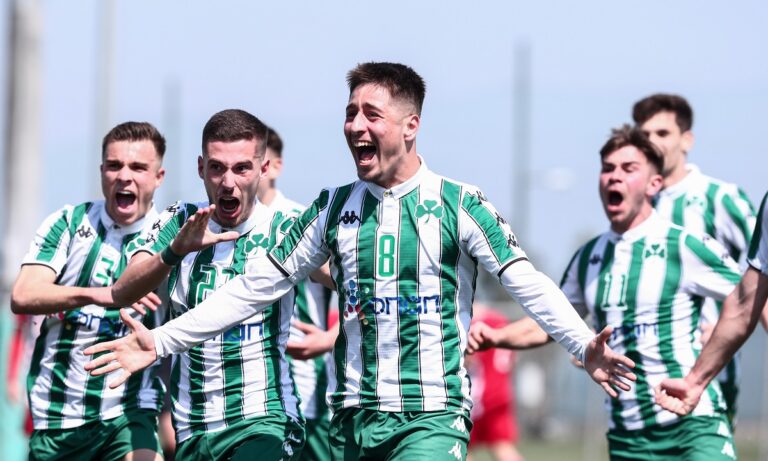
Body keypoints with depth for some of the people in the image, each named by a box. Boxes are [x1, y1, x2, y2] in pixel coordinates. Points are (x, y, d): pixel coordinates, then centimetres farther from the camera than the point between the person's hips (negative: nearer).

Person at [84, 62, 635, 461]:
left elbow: (528, 284, -9)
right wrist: (160, 342, 8)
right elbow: (257, 287, 13)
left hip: (433, 416, -4)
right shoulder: (335, 208, 10)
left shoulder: (459, 205, -2)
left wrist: (584, 346, -27)